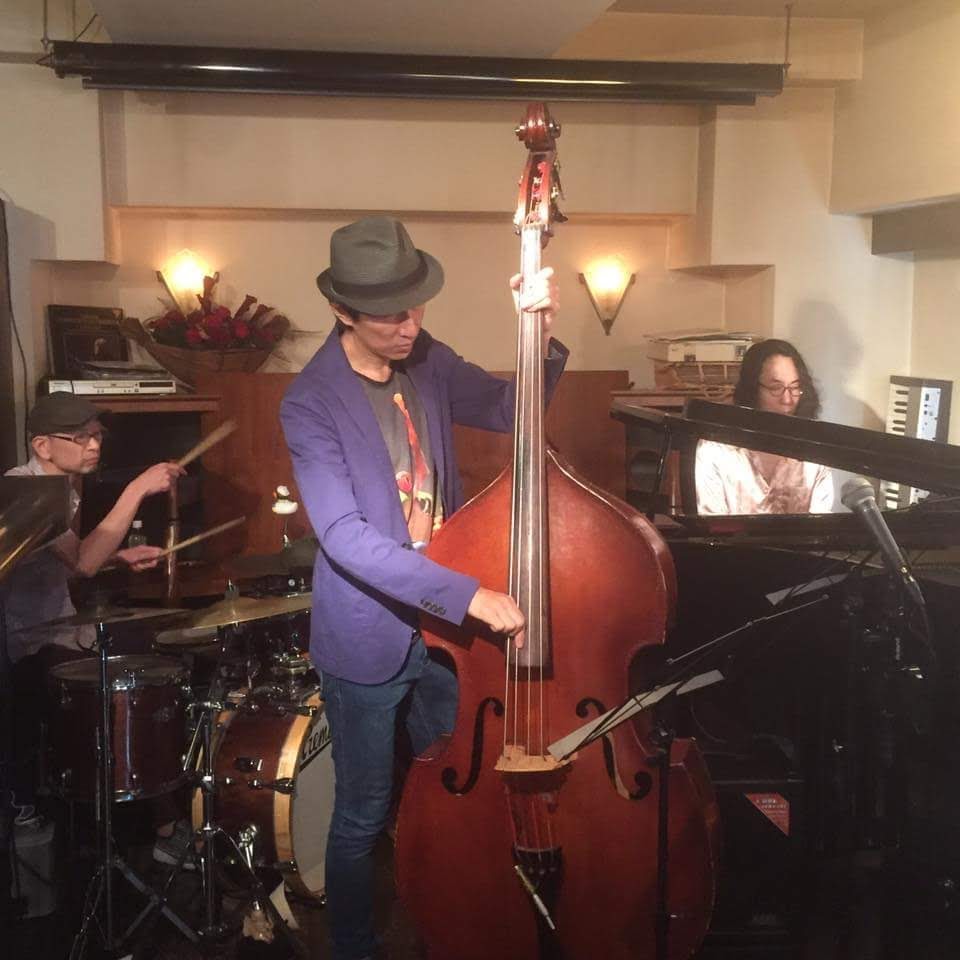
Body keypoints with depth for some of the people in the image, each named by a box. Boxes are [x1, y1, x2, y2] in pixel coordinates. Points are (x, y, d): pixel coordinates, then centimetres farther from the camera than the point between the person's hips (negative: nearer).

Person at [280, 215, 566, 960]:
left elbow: (510, 409, 8)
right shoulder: (311, 404, -19)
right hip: (368, 640, -5)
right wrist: (469, 594, -34)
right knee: (365, 817, 10)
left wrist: (543, 337, -13)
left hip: (442, 625, 6)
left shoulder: (427, 360, -3)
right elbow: (346, 539, -28)